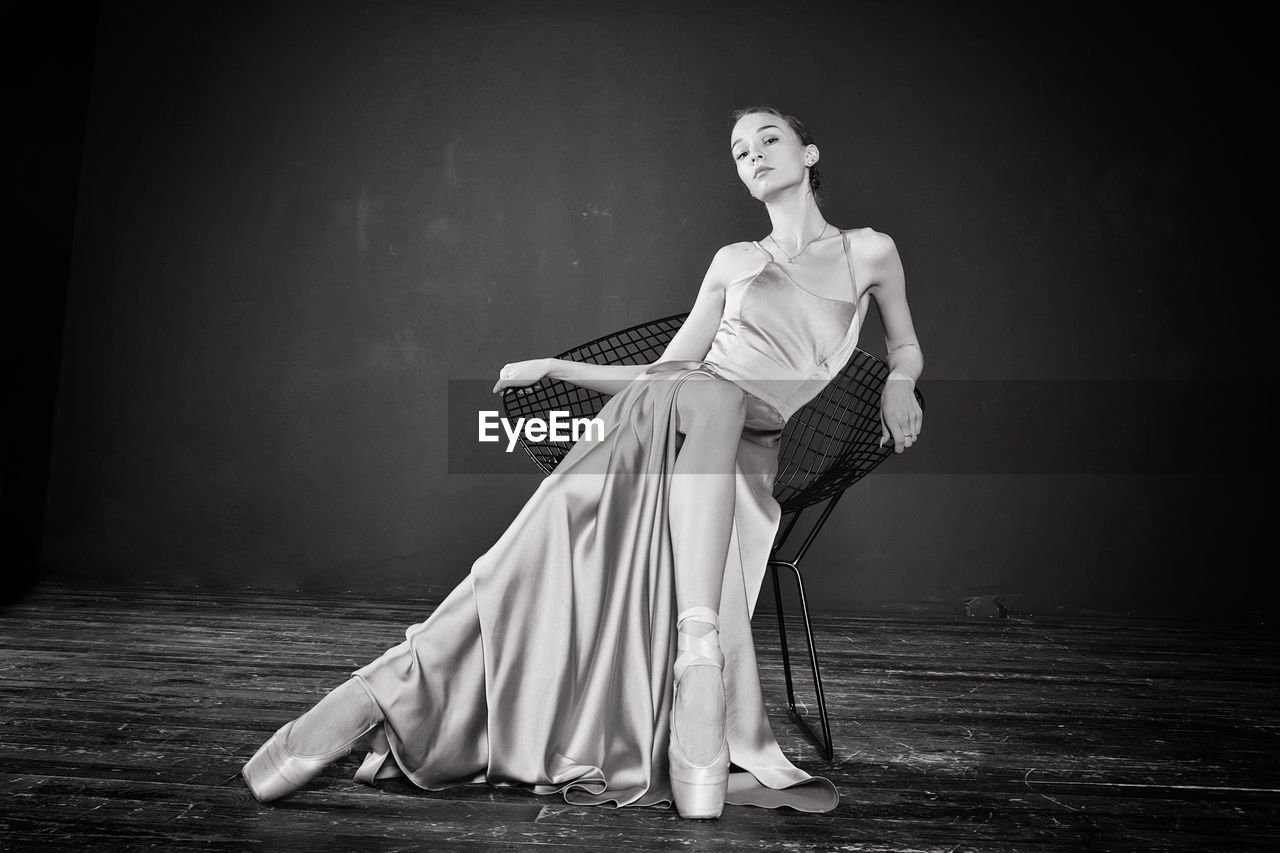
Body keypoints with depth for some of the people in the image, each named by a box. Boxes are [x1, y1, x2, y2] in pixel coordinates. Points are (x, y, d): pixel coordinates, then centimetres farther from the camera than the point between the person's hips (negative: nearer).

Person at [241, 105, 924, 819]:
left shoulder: (869, 250, 20)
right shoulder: (734, 261, 23)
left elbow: (906, 346, 32)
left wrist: (899, 382, 11)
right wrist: (556, 367, 17)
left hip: (751, 448, -1)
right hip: (664, 408, 1)